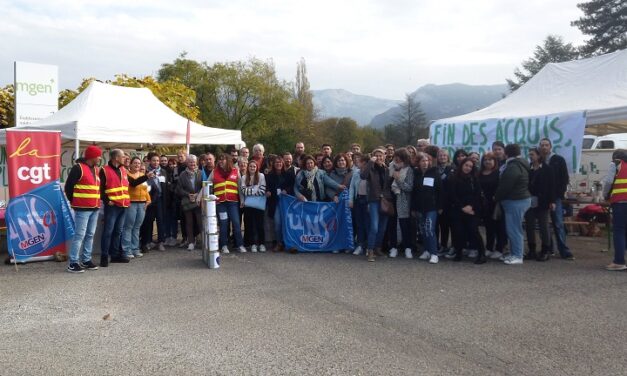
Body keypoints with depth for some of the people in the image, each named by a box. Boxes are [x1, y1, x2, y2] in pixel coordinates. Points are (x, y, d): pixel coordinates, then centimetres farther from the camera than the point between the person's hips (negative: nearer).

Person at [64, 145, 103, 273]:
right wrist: (74, 202, 0)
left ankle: (86, 260, 18)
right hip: (83, 209, -8)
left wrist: (98, 202, 13)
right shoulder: (78, 168, -8)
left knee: (90, 235, 10)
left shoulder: (97, 169, 16)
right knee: (79, 235, -7)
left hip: (95, 208, 8)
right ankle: (73, 263, -3)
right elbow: (68, 186, -8)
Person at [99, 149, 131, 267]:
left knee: (118, 231, 11)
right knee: (108, 231, -6)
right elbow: (100, 188, -9)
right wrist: (106, 201, -15)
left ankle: (115, 254, 18)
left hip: (123, 205, 7)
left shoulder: (123, 170, 16)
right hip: (112, 206, -7)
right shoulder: (105, 170, -6)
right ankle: (104, 256, 0)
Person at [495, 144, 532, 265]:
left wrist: (497, 197, -4)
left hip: (515, 201, -11)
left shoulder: (513, 167, -18)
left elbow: (505, 186, -20)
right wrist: (499, 197, 18)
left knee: (514, 229, -5)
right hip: (521, 199, 11)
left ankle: (517, 256, 1)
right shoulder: (521, 164, 15)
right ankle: (514, 254, 22)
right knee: (513, 228, 15)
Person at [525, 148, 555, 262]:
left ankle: (545, 251, 11)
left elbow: (551, 186, -5)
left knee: (543, 227, 3)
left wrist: (552, 201, -10)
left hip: (542, 203, -4)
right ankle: (532, 250, 16)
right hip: (529, 202, 4)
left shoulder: (547, 169, -2)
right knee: (529, 227, 6)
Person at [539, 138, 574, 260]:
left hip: (555, 197, -2)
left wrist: (560, 194, -7)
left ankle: (564, 251, -1)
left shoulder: (559, 160, 3)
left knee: (558, 224, -4)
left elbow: (565, 178, 1)